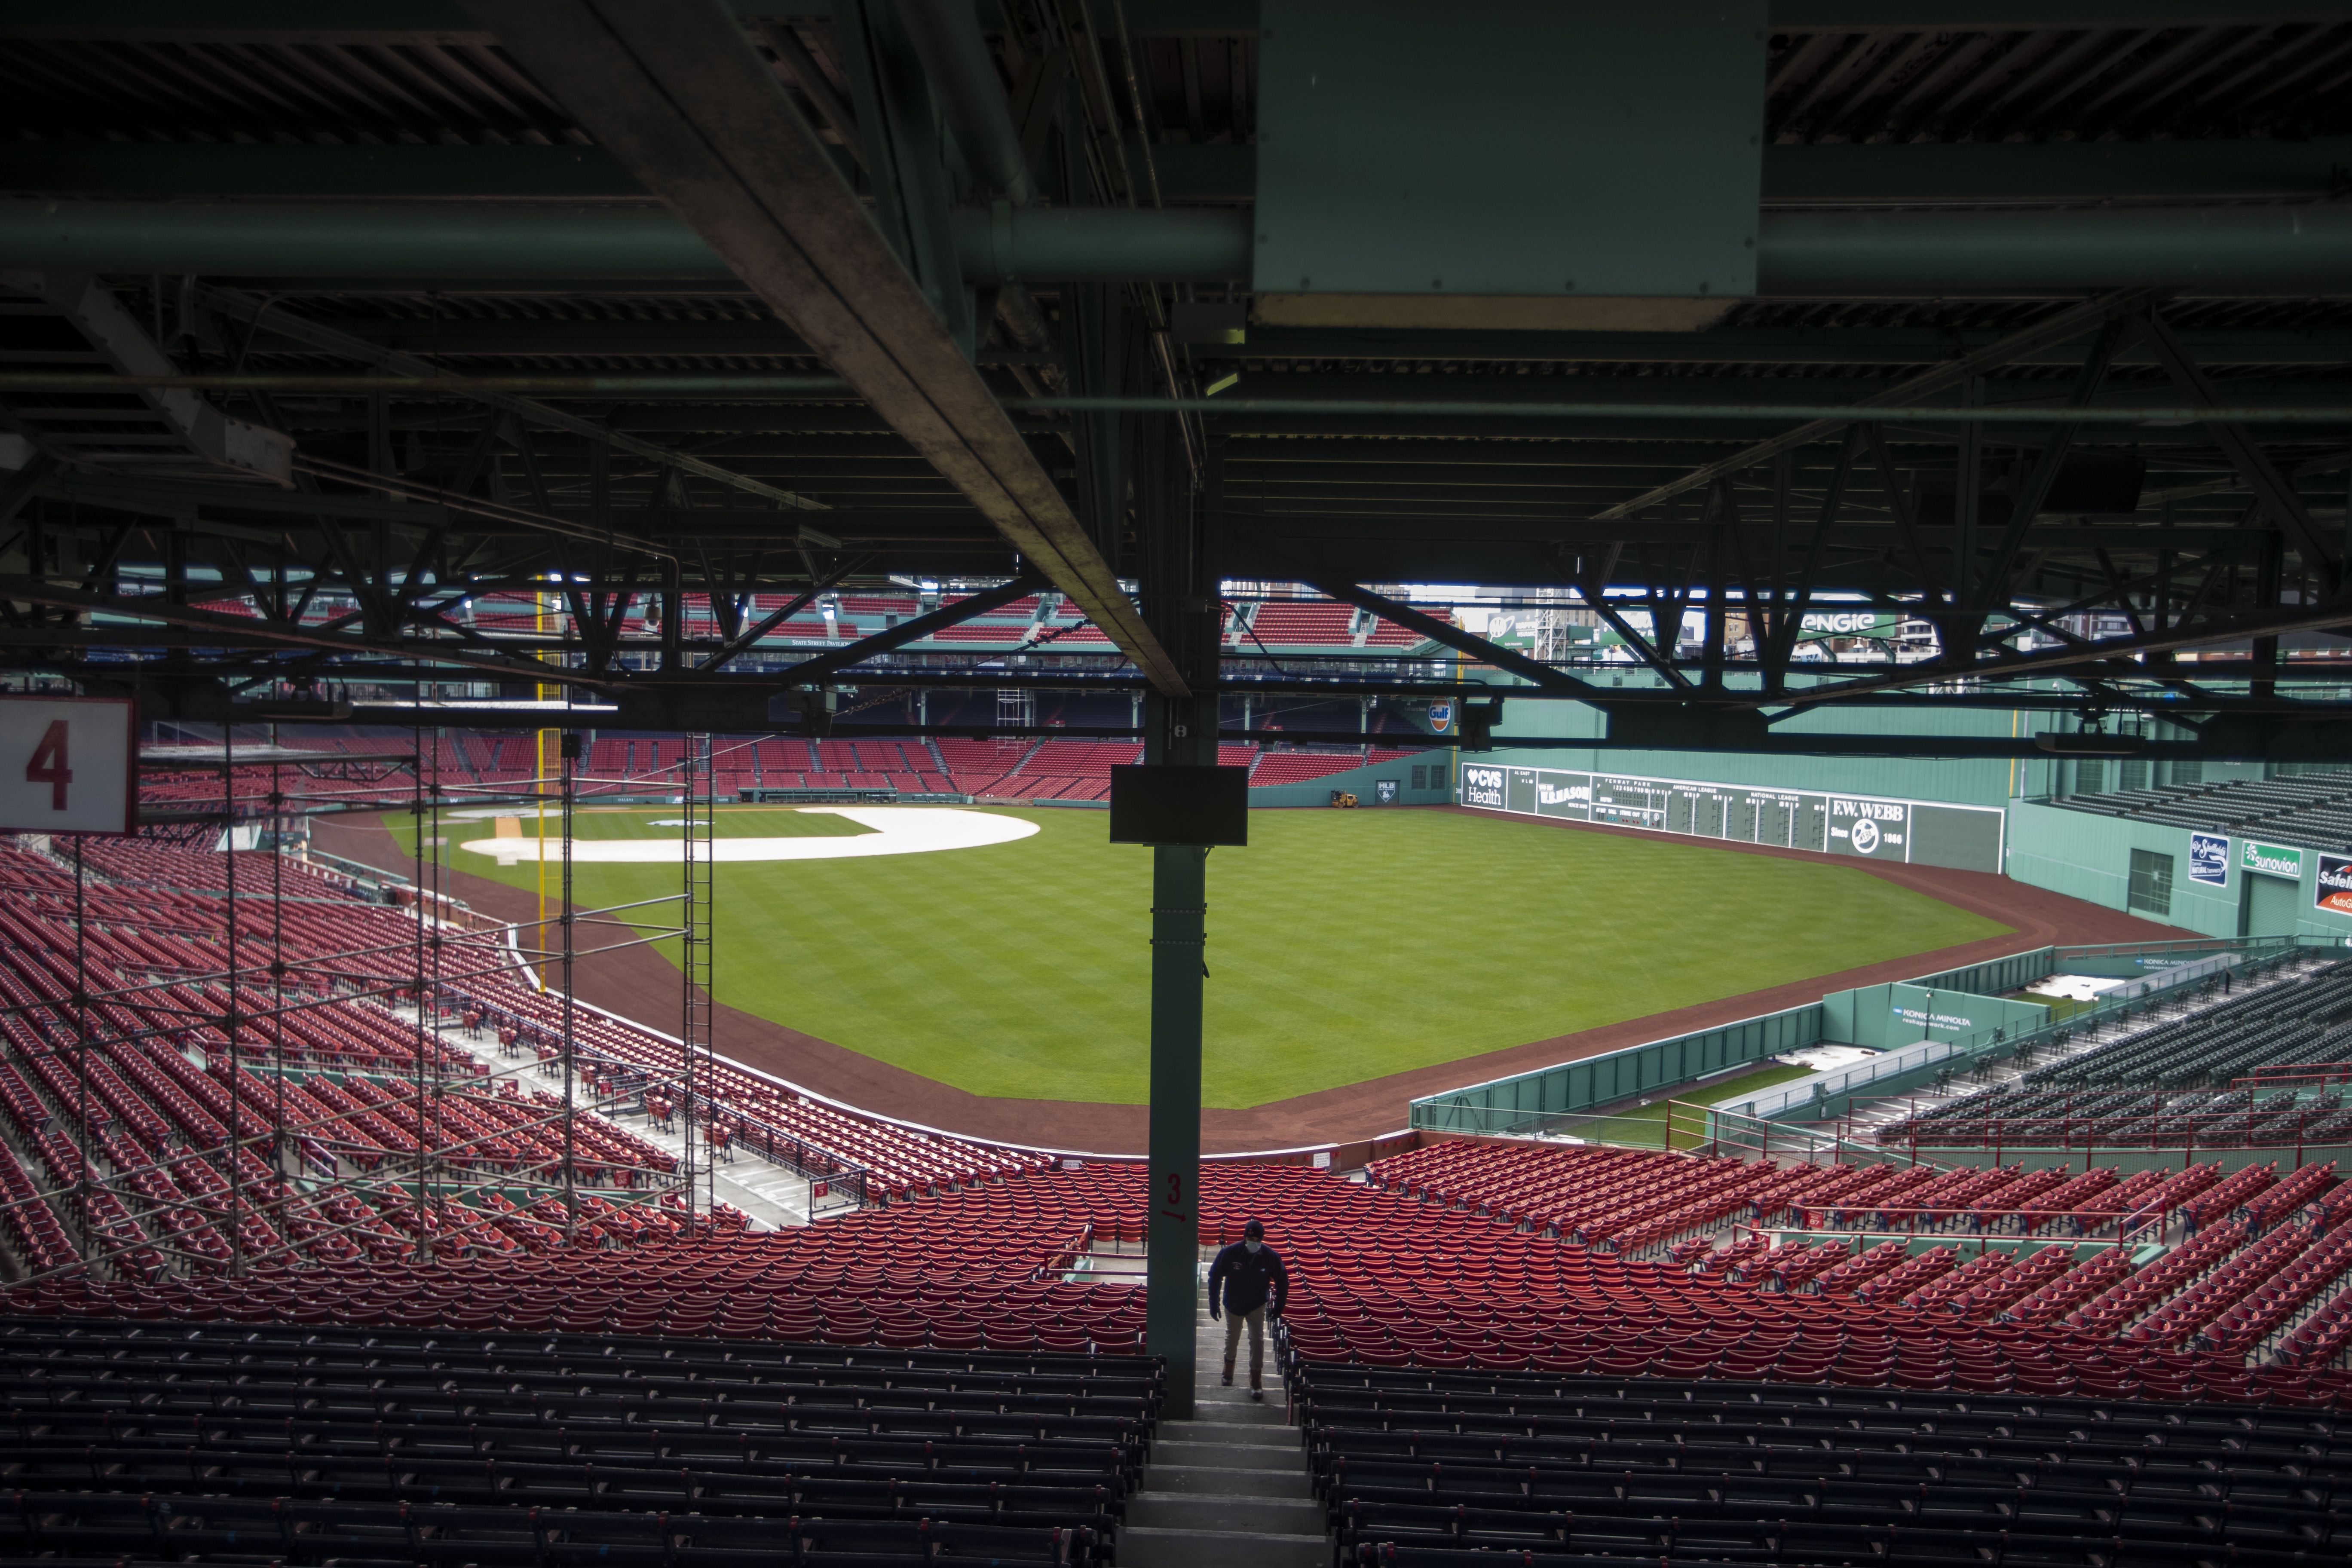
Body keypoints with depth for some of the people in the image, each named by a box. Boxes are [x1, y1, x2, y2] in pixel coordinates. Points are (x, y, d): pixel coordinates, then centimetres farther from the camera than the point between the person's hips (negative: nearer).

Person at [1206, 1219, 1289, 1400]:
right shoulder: (1229, 1253, -24)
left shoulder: (1271, 1257, -21)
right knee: (1232, 1338, 18)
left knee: (1257, 1340, -5)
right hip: (1233, 1305, 1)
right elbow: (1215, 1277, -11)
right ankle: (1229, 1364, 46)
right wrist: (1214, 1304, -9)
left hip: (1258, 1305, 0)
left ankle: (1256, 1380, 7)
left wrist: (1279, 1307, -4)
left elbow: (1282, 1282, -5)